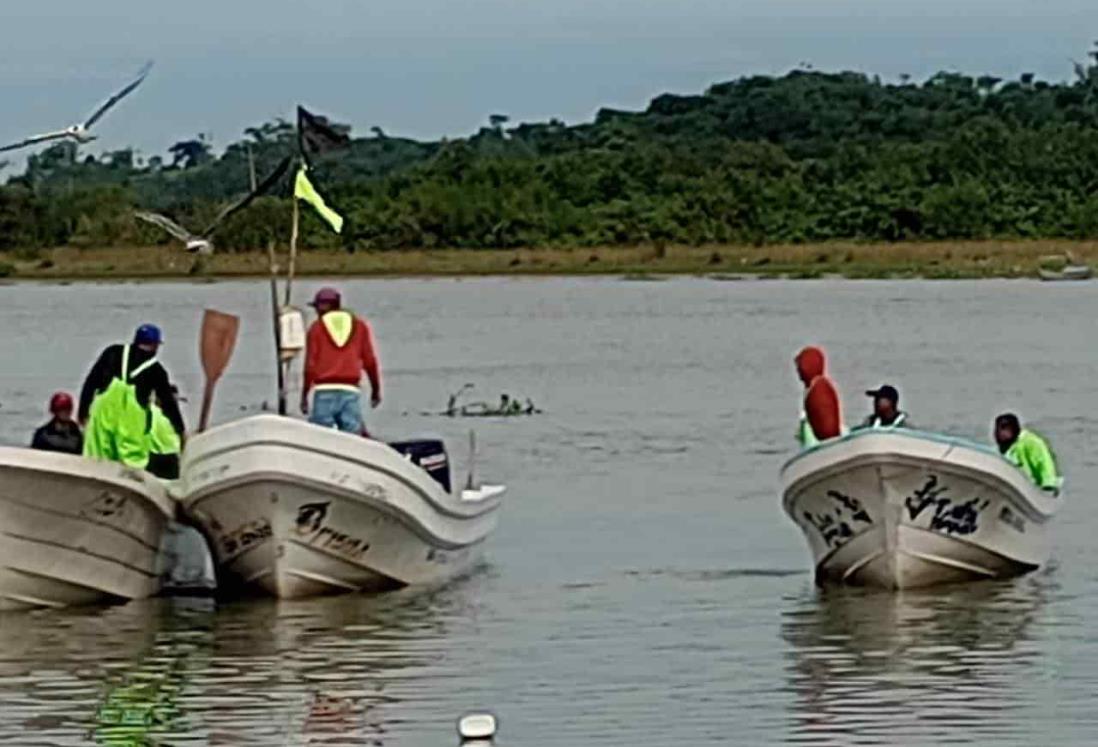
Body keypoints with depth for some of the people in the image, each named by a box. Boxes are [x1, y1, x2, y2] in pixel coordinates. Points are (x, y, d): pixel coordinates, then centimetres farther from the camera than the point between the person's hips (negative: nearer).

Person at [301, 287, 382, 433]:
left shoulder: (316, 328, 5)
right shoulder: (360, 326, 11)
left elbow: (310, 364, 0)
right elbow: (370, 361, 8)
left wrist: (304, 395, 5)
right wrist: (376, 390, 18)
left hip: (324, 390, -2)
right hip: (350, 390, 2)